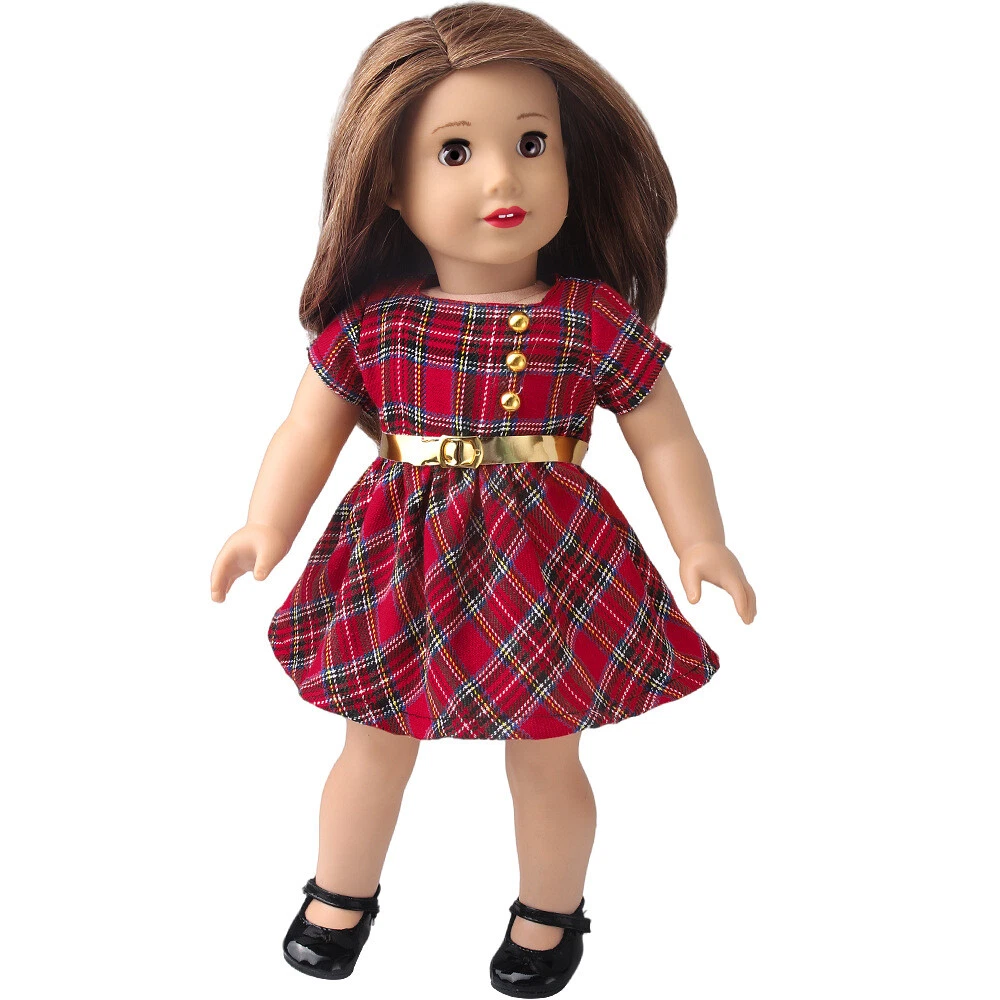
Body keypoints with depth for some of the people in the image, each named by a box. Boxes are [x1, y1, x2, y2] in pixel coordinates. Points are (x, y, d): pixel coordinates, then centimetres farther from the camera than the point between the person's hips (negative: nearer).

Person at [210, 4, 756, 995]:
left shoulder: (598, 320, -9)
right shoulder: (371, 320, -7)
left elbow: (665, 438, -2)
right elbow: (308, 430, 1)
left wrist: (702, 544, -11)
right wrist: (266, 528, -12)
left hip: (544, 568, -1)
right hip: (403, 569, 2)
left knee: (546, 758, 14)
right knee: (375, 745, 19)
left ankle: (550, 914, 41)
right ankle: (341, 896, 45)